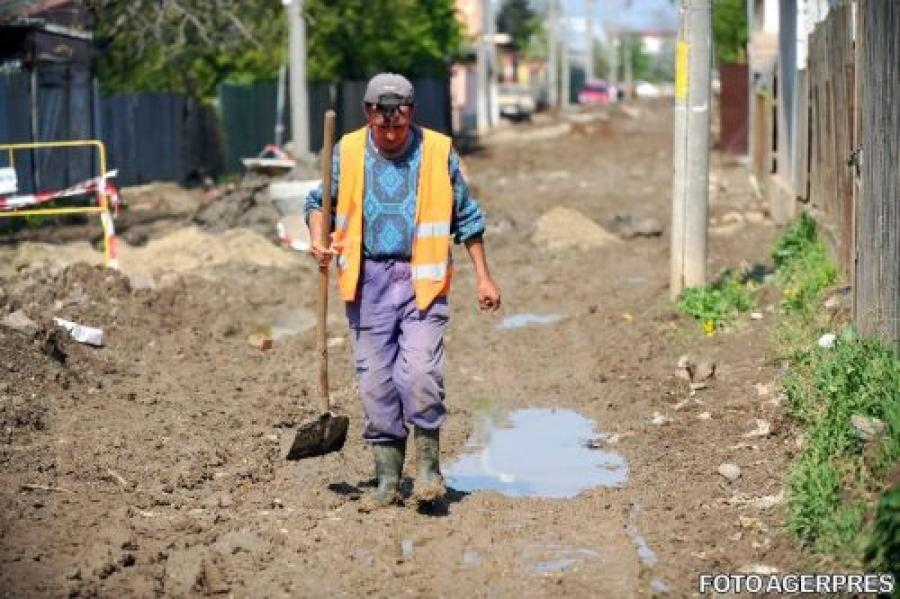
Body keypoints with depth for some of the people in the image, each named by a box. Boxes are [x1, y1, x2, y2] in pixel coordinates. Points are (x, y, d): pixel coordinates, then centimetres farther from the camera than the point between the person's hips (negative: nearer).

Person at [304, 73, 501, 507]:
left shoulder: (438, 152, 0)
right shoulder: (348, 153, 3)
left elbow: (466, 218, 9)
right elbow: (319, 202, 17)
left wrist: (483, 277, 7)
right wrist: (318, 240, -4)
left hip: (421, 279, -2)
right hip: (367, 280, 2)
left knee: (420, 373, -16)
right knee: (376, 382, 2)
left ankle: (428, 466, 1)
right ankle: (387, 478, 12)